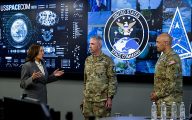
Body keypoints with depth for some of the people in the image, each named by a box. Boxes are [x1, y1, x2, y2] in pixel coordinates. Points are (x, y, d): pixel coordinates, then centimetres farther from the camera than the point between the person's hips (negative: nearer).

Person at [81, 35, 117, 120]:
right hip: (88, 99, 5)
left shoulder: (107, 60, -7)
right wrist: (84, 96, 14)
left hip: (102, 99, -5)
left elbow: (112, 80, -8)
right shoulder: (87, 60, 11)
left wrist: (110, 97, -13)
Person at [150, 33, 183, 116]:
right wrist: (155, 92, 10)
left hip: (169, 99, -9)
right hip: (161, 98, 9)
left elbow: (172, 82, -21)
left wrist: (157, 94, -14)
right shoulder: (163, 57, 15)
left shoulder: (172, 59, -16)